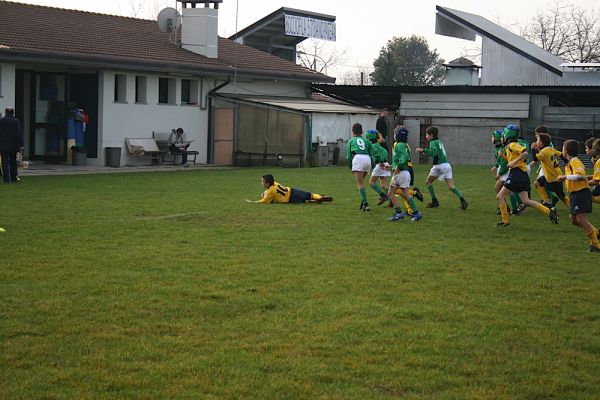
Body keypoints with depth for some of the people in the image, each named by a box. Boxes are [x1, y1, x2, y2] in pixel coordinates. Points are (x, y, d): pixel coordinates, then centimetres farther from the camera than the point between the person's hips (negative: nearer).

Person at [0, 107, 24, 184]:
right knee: (13, 162, 14)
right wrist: (21, 144, -3)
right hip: (14, 145, 1)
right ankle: (14, 178, 19)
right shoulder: (16, 121, -4)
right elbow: (19, 134, -6)